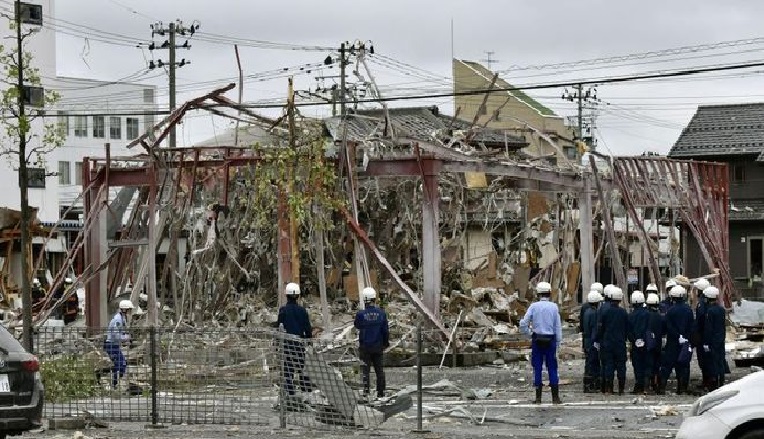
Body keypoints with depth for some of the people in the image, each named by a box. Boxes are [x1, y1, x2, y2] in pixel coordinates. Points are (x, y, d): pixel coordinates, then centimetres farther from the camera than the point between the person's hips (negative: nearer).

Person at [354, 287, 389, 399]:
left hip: (365, 346, -2)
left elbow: (357, 326, 6)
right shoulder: (381, 313, -7)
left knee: (365, 369, 5)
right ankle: (381, 392, 17)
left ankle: (366, 390, -3)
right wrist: (386, 342, 15)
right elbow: (385, 330, 0)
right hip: (378, 346, 2)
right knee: (379, 369, 12)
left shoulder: (361, 314, -15)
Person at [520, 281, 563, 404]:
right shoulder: (554, 307, -4)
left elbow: (523, 324, -6)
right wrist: (558, 342, 6)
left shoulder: (534, 306, -4)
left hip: (537, 340, 0)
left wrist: (529, 332, 11)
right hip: (550, 340, 0)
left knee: (537, 368, 6)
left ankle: (538, 397, 7)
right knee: (552, 368, 5)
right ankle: (555, 396, 4)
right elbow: (558, 326, -1)